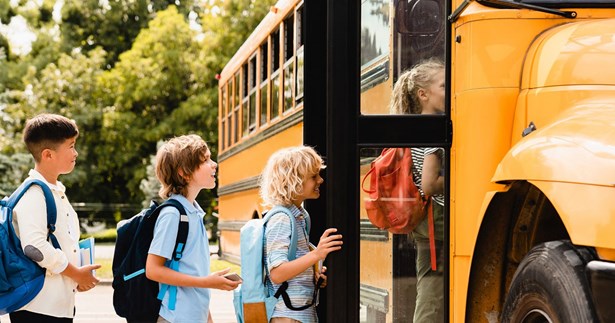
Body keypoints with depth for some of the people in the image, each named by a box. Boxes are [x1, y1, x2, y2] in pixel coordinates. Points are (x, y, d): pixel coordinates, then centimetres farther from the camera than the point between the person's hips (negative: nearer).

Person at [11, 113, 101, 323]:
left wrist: (79, 275, 8)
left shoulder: (57, 193, 18)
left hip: (61, 305, 10)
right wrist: (76, 273, -14)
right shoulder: (33, 194, -13)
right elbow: (34, 246, -25)